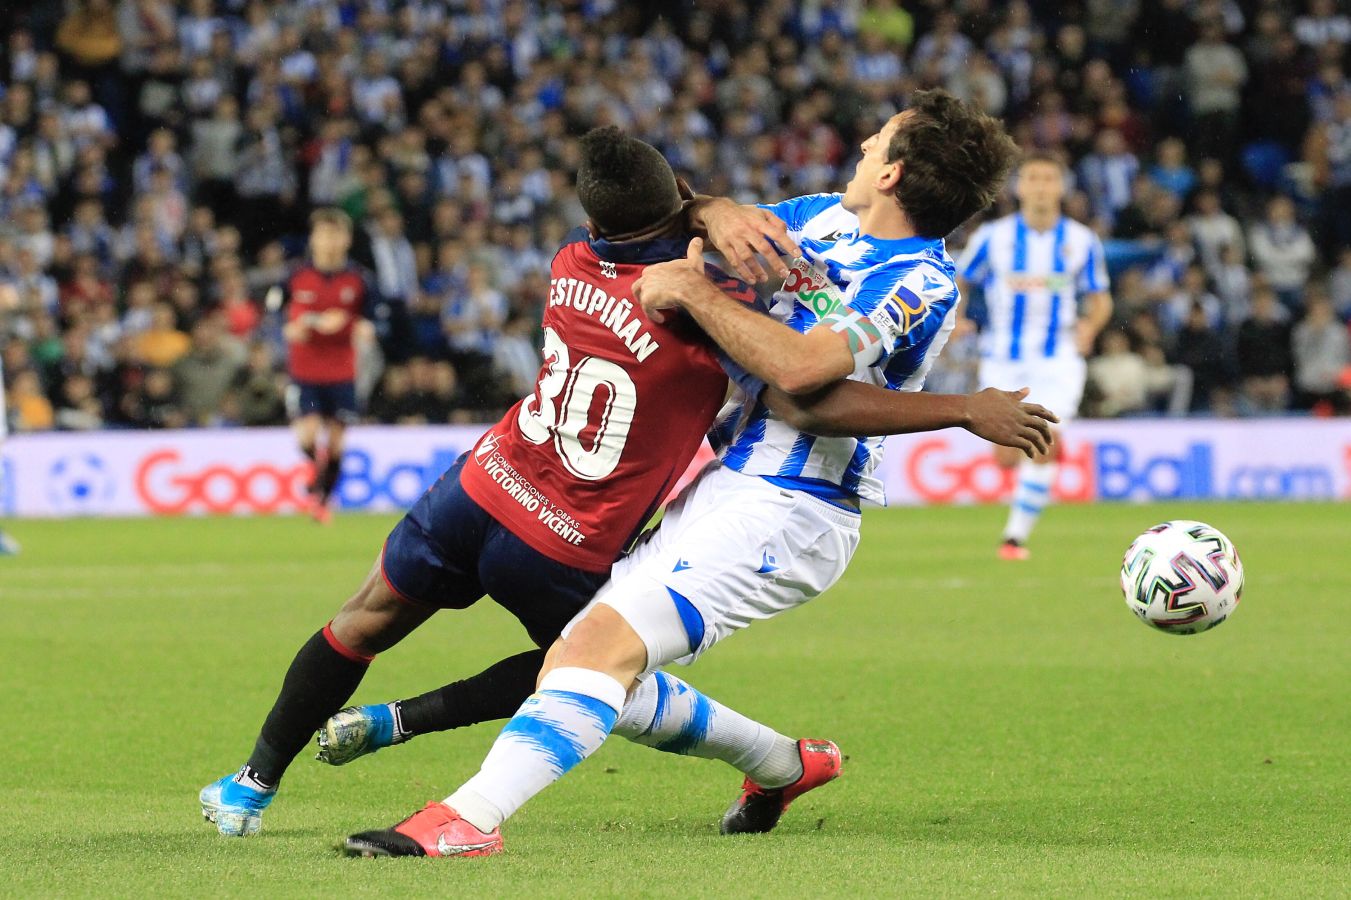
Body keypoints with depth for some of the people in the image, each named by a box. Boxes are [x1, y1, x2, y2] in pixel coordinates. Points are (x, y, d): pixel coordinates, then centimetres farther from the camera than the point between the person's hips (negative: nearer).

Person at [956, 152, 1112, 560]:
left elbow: (1100, 299, 9)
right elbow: (956, 280, 7)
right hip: (1003, 359, 1)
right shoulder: (992, 236, -2)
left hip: (1058, 357, -1)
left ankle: (1017, 533, -6)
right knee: (1006, 458, -1)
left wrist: (1090, 325, -13)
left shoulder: (1082, 242, 0)